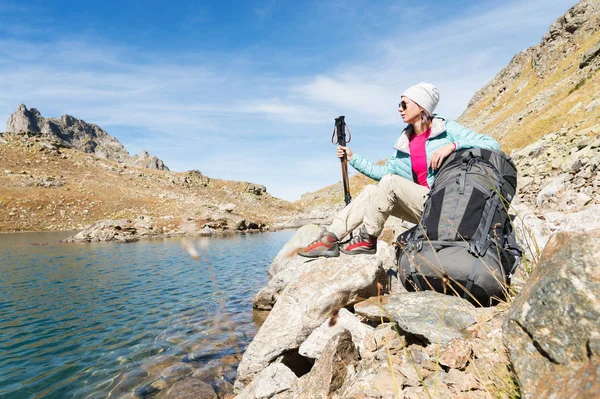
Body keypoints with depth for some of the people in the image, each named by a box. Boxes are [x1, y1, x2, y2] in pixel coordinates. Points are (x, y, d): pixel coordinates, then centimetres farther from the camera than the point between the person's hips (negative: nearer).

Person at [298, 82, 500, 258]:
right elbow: (383, 171, 13)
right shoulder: (404, 142, 12)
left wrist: (453, 145, -25)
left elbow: (492, 145, -12)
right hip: (422, 205, 6)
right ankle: (330, 238, -14)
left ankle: (367, 240, -12)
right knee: (372, 191, -8)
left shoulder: (447, 129, -5)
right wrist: (353, 158, 10)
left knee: (391, 182, -23)